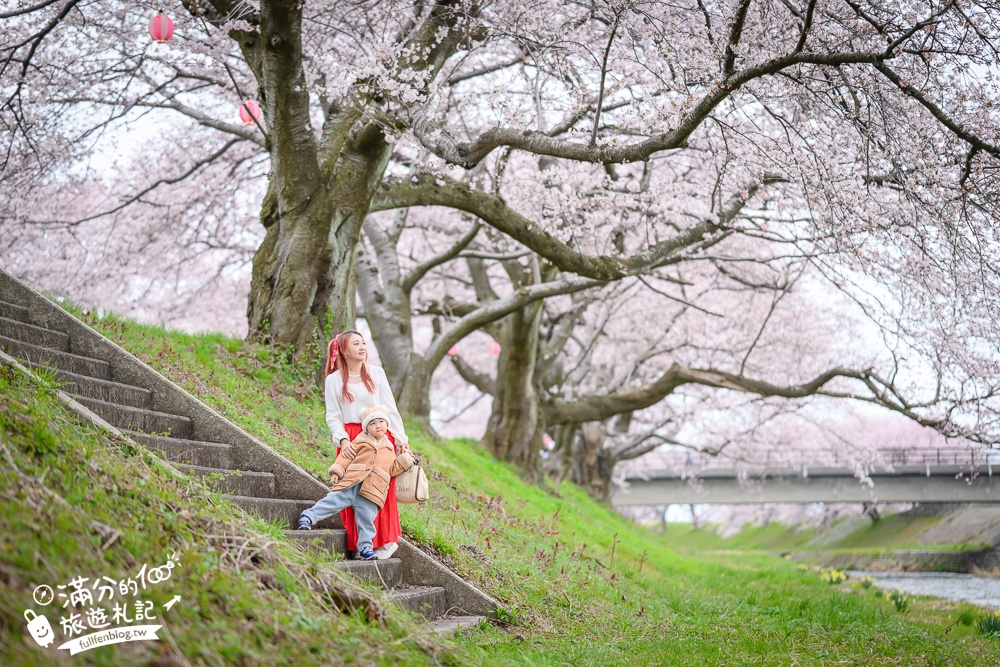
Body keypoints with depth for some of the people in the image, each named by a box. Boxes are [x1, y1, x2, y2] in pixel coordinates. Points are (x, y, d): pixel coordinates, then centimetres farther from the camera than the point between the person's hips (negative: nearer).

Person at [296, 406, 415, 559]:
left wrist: (405, 460, 13)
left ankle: (365, 546, 4)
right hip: (352, 483, -2)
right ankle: (308, 517, -4)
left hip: (372, 490, 2)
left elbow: (392, 469, 23)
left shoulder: (389, 449, 22)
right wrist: (336, 471, -3)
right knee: (335, 499, -13)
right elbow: (346, 456, 7)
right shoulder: (361, 441, 10)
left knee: (366, 515, -4)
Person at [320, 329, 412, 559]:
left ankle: (386, 540, 6)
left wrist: (400, 437, -2)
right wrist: (343, 439, -16)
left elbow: (390, 408, 5)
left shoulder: (376, 373, 6)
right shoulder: (334, 380, 3)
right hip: (351, 441, 0)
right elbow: (333, 416, 0)